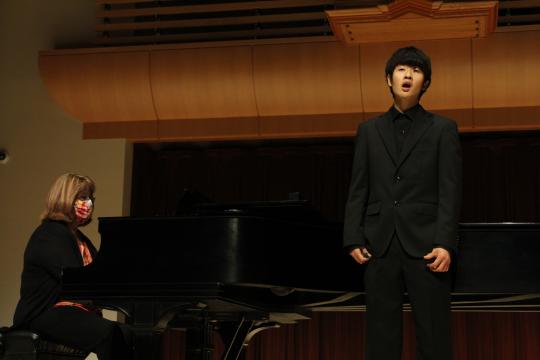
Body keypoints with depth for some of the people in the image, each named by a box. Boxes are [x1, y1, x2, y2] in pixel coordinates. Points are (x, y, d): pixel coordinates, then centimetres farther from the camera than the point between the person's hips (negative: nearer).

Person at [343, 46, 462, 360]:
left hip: (425, 245, -2)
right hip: (380, 245, 2)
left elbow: (450, 192, 0)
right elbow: (358, 190, 11)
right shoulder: (369, 131, 16)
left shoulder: (443, 129, 8)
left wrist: (446, 243, -11)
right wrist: (354, 239, 1)